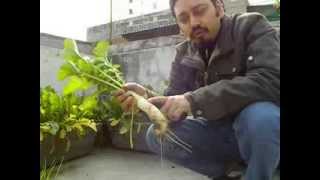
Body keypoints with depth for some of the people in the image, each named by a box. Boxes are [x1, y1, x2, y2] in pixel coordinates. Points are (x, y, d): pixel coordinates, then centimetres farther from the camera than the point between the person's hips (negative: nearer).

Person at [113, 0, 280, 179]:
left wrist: (193, 100, -35)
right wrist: (147, 98, -26)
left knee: (259, 115, -36)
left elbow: (270, 81, -29)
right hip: (219, 130, 4)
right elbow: (174, 108, -3)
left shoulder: (252, 27, -12)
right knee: (157, 135, -12)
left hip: (266, 123, -3)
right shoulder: (184, 54, 0)